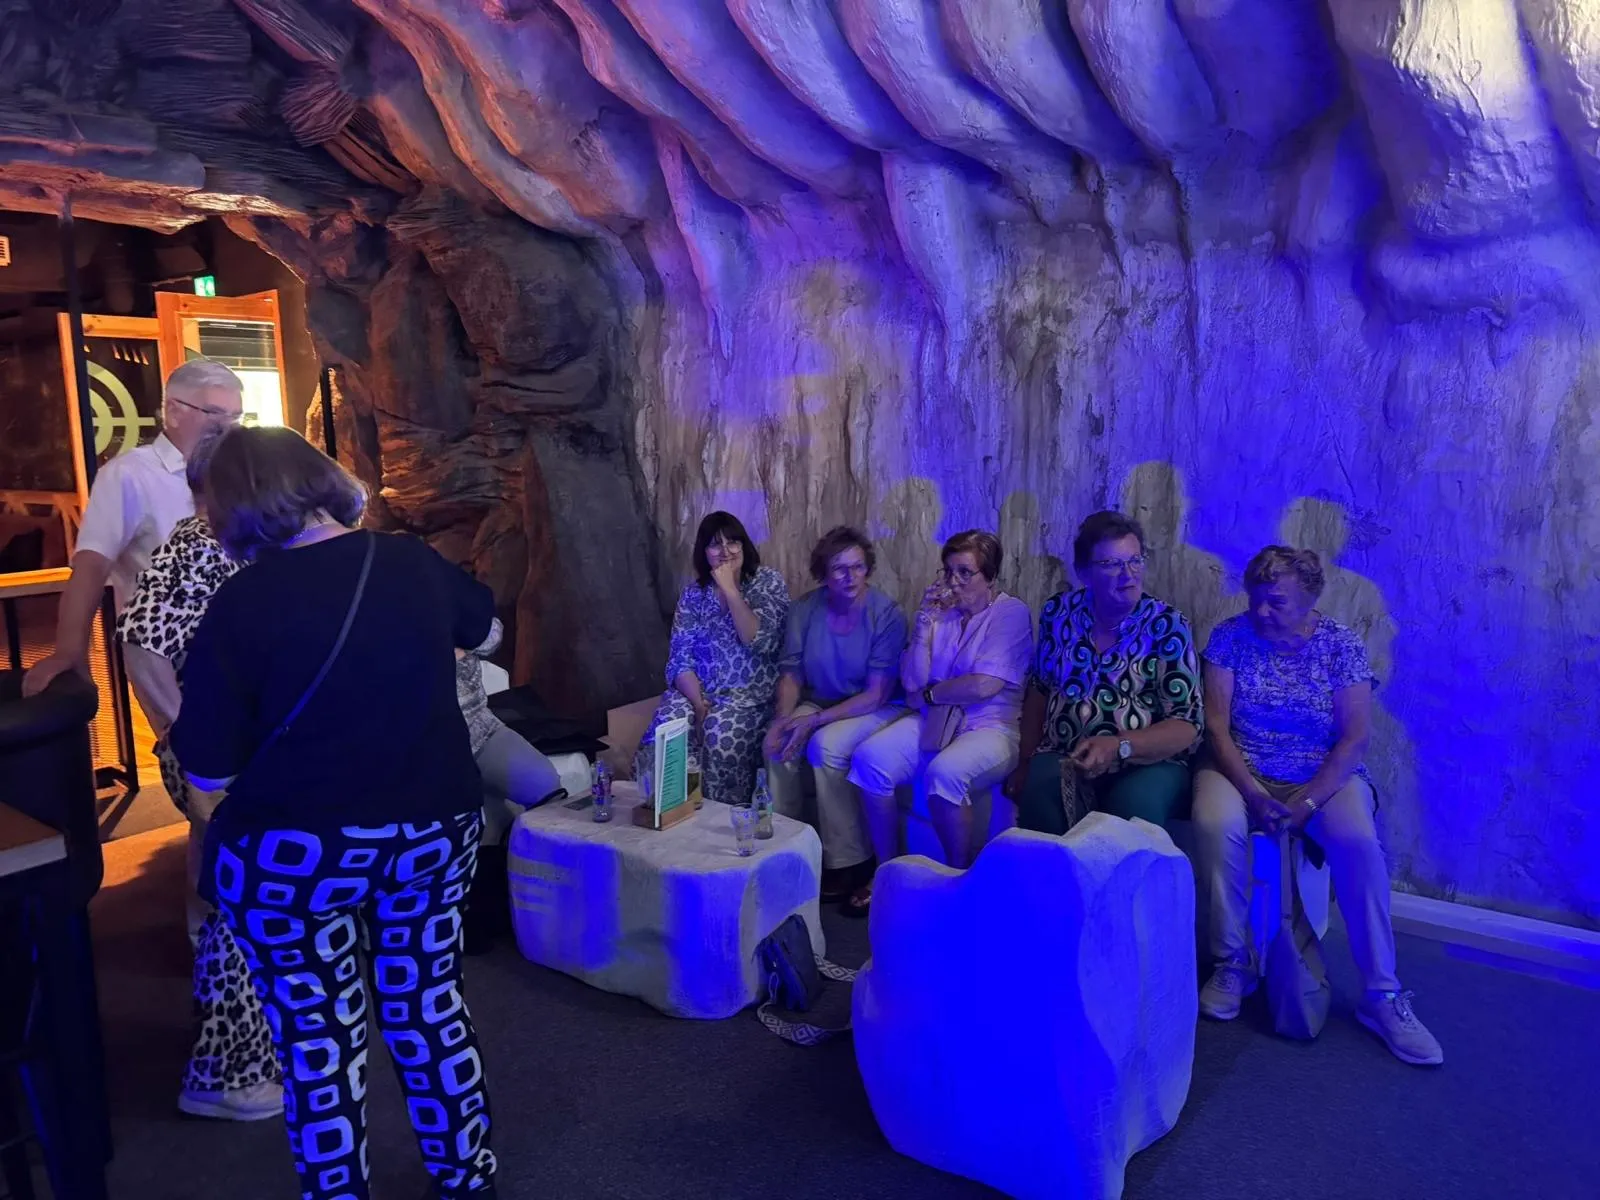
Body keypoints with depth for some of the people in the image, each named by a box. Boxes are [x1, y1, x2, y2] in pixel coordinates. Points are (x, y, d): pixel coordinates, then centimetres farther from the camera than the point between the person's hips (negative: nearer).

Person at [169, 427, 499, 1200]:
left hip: (296, 857, -4)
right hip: (436, 832, 5)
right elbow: (482, 622, 19)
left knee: (318, 1043, 14)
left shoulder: (246, 599, -16)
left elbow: (208, 771, -12)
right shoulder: (414, 563, -4)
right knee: (432, 1012, 20)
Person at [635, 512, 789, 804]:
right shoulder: (694, 594, 8)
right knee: (666, 729, -29)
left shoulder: (769, 582, 0)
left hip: (752, 696, -2)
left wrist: (730, 589, -14)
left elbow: (760, 641, -14)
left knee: (720, 731, -33)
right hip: (699, 692, 2)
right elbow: (680, 659, 0)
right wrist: (699, 704, -17)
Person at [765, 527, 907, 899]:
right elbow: (791, 673, 0)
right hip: (819, 702, 4)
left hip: (874, 709, -4)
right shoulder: (805, 609, -6)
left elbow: (877, 694, -20)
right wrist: (784, 717, -21)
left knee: (826, 745, -31)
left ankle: (849, 860, -16)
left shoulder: (887, 614, -18)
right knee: (777, 743, -23)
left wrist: (814, 720, -26)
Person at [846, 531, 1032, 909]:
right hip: (934, 721, 5)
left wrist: (928, 693, -3)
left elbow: (985, 686, -17)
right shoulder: (942, 610, 10)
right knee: (870, 756, -19)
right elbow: (912, 682, 1)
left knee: (944, 771, -35)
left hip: (992, 728, -5)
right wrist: (925, 623, -8)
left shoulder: (1012, 613, -5)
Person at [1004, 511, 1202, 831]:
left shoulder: (1167, 625, -5)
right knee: (1039, 792, -30)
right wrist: (1026, 763, 10)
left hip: (1146, 763, -2)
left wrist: (1118, 748, -24)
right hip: (1062, 758, 2)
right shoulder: (1058, 612, 5)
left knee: (1135, 808, -34)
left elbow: (1187, 723, -9)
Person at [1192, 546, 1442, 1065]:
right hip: (1241, 772, 0)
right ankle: (1232, 964, -14)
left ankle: (1381, 995, -15)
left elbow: (1355, 736, -9)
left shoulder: (1342, 646, -4)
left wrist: (1307, 801, -20)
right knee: (1215, 825, -33)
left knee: (1358, 841, -30)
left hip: (1326, 777, 0)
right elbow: (1216, 724, -8)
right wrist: (1254, 794, -19)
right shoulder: (1231, 636, -3)